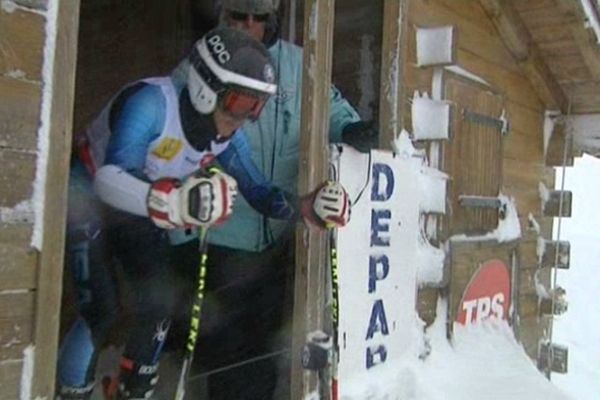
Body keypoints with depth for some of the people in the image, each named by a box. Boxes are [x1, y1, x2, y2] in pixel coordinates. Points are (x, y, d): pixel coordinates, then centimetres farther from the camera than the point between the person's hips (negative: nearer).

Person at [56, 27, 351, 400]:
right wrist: (178, 201, -64)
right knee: (101, 311, -15)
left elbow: (258, 191, -5)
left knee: (160, 303, -2)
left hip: (140, 216, 6)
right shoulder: (152, 102, -35)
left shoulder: (227, 134, -14)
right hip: (88, 198, -6)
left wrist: (309, 207, -23)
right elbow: (110, 179, -46)